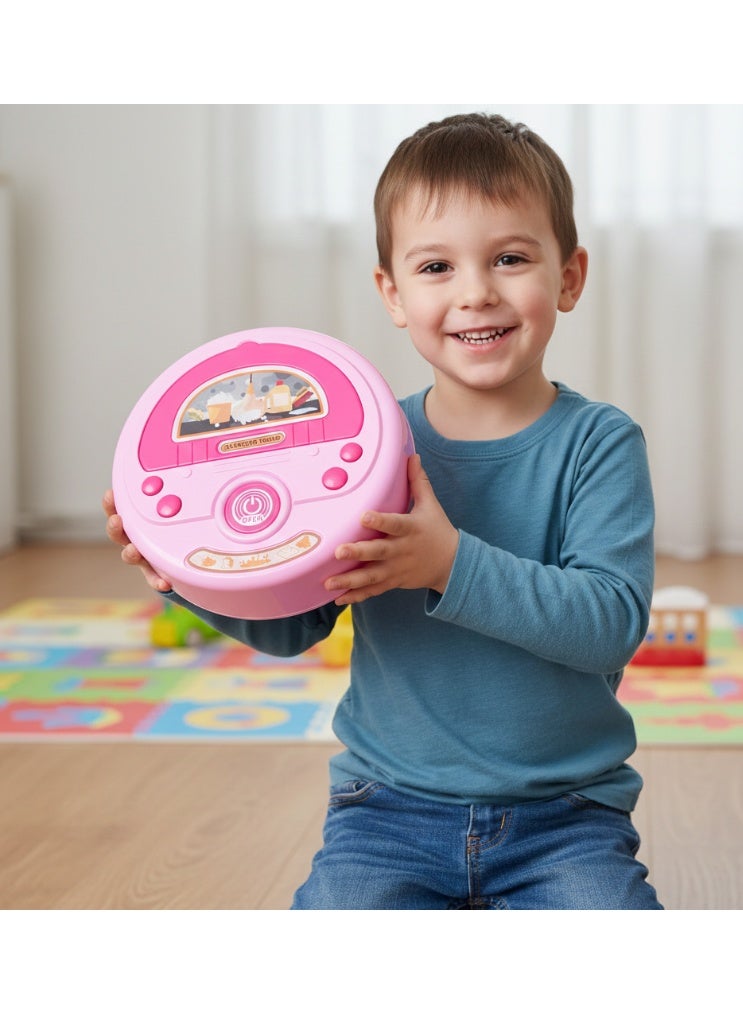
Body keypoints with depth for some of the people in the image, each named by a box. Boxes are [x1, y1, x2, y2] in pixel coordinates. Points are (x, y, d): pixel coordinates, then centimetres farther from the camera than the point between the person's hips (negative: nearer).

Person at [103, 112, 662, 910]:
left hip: (562, 813, -1)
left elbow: (614, 618, -20)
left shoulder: (597, 444, -7)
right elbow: (291, 625, 4)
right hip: (392, 803, 1)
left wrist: (452, 564, -31)